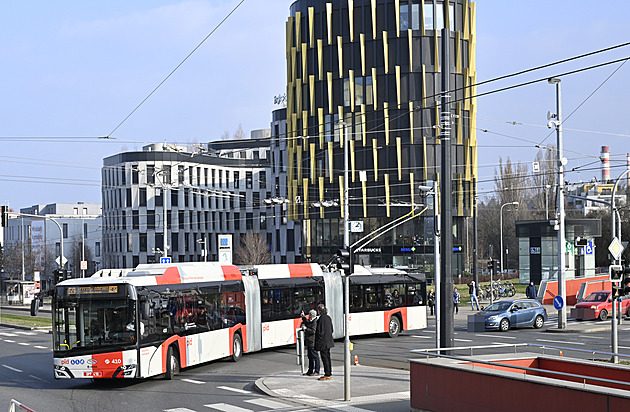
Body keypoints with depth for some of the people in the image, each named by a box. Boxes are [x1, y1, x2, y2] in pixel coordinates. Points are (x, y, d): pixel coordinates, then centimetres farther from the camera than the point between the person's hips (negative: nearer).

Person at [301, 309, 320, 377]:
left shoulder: (315, 322, -17)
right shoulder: (310, 321, 13)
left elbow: (313, 331, -25)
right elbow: (306, 323, 33)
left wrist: (306, 329, -22)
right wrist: (303, 317, 26)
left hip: (312, 342, -11)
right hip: (309, 342, 11)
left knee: (315, 356, -4)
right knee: (310, 357, 15)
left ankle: (316, 371, -1)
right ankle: (310, 371, 23)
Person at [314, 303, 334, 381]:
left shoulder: (322, 319, -18)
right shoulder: (328, 318, 9)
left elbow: (320, 331, -20)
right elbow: (331, 330, 16)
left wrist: (317, 342, -15)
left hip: (323, 342, -9)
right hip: (329, 341, 9)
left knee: (325, 358, -4)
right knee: (327, 358, 15)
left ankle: (327, 375, -1)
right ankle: (329, 374, 21)